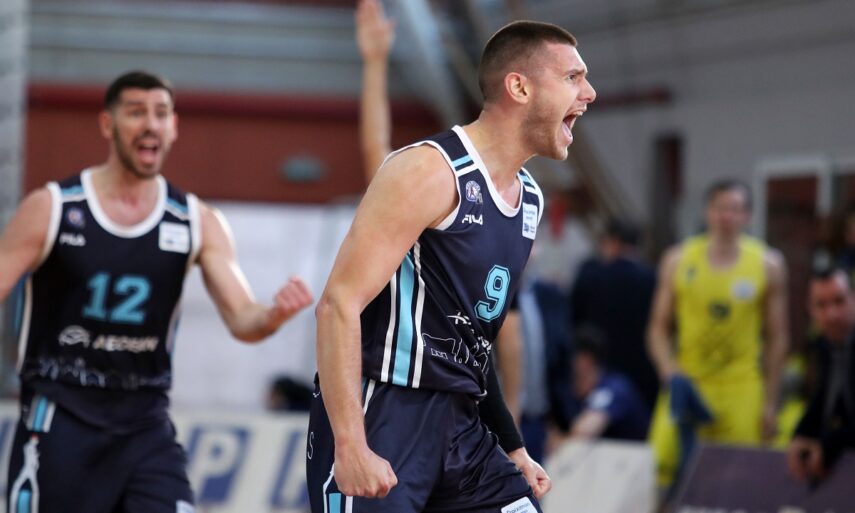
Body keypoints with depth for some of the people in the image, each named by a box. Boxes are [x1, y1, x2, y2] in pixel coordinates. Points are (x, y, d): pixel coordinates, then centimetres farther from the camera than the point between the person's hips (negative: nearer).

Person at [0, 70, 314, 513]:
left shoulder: (199, 223, 3)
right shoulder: (50, 209, -4)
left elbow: (241, 319, -3)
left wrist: (274, 315, -26)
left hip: (146, 426, 2)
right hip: (59, 422, -2)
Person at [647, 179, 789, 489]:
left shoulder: (768, 264, 3)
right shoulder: (679, 260, 6)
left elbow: (777, 338, 6)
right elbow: (658, 328, 9)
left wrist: (770, 402, 3)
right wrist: (670, 373, -8)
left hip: (740, 390, -1)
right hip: (686, 384, 1)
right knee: (660, 462, -12)